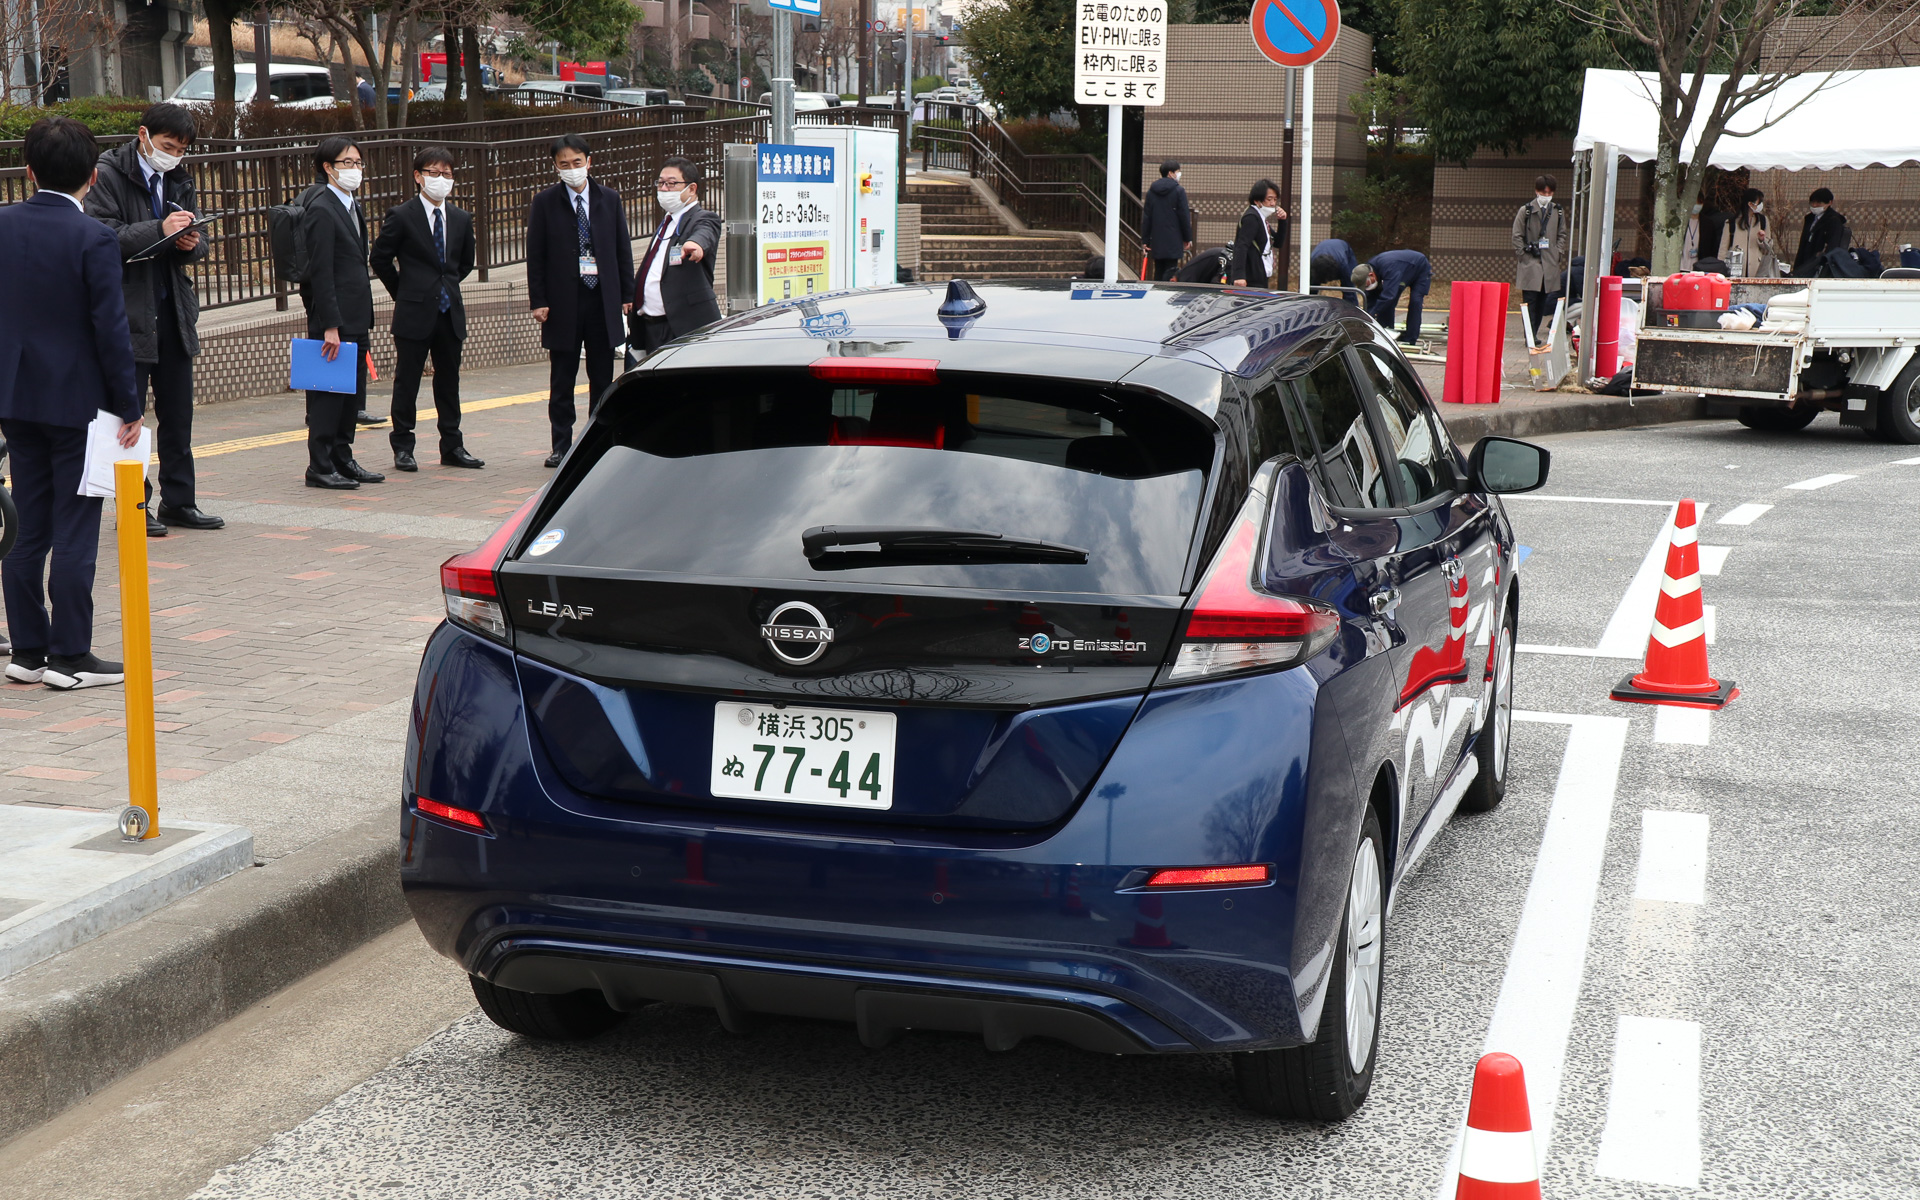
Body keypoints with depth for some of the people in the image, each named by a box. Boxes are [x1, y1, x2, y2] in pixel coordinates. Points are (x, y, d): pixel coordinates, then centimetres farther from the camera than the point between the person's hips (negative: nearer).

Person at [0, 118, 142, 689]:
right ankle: (69, 656, 4)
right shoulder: (93, 239, -14)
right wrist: (129, 408, -7)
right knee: (74, 533, 0)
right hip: (77, 400, -5)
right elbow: (111, 330, -15)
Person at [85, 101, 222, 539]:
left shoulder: (179, 177, 14)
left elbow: (195, 243, 19)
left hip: (174, 310, 6)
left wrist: (192, 244, -5)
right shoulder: (108, 174, -6)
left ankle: (179, 501, 18)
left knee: (178, 413, 9)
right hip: (127, 312, -6)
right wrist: (159, 230, -26)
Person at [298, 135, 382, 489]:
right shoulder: (321, 210, -13)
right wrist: (329, 326, -21)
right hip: (334, 318, -9)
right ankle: (319, 467, 2)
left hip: (355, 318, 9)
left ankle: (342, 460, 21)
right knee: (329, 393, -4)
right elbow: (319, 273, -18)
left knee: (352, 392, 13)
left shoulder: (351, 207, 16)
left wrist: (365, 317, 17)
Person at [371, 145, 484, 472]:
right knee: (406, 382, 2)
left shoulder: (461, 219, 9)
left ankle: (452, 446, 17)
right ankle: (402, 447, 9)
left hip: (450, 311, 5)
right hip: (414, 312, -4)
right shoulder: (401, 216, -5)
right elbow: (380, 259, 0)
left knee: (449, 381, 10)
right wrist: (403, 291, 3)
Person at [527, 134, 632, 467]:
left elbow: (623, 250, 9)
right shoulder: (544, 202, 1)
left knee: (603, 378, 6)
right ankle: (561, 446, 10)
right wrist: (538, 301, -7)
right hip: (563, 304, -2)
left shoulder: (609, 199, 7)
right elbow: (535, 256, 0)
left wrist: (627, 295, 3)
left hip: (603, 302, 2)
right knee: (562, 381, 3)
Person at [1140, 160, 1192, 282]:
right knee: (1170, 271, -6)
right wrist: (1188, 238, 1)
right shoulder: (1179, 191, -6)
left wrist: (1146, 240, 12)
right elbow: (1184, 216, -6)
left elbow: (1146, 217, 9)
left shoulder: (1151, 191, 9)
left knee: (1158, 271, 11)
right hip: (1173, 240, -5)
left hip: (1156, 239, 5)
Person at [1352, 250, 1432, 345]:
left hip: (1421, 269, -8)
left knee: (1414, 302, -20)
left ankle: (1409, 340, -17)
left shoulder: (1389, 268, -46)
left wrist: (1371, 315, -53)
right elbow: (1371, 299, -13)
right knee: (1388, 302, -4)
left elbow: (1388, 294, -52)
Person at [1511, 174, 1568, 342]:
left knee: (1544, 301, 5)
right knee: (1530, 301, -6)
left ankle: (1537, 333, 13)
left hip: (1550, 264, 3)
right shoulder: (1526, 210, 1)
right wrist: (1523, 255, -5)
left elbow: (1562, 235, 19)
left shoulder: (1558, 212, 11)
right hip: (1530, 263, -3)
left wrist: (1559, 254, 6)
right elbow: (1517, 236, 3)